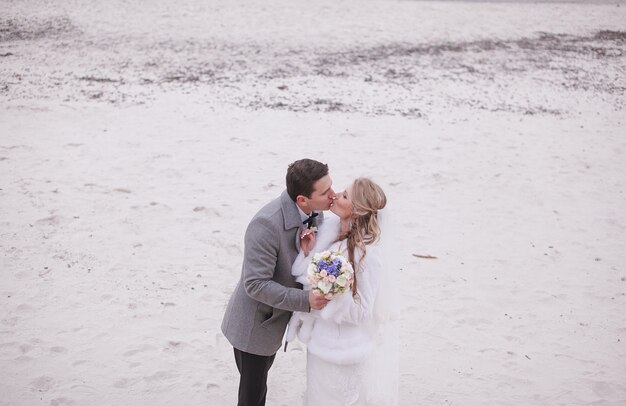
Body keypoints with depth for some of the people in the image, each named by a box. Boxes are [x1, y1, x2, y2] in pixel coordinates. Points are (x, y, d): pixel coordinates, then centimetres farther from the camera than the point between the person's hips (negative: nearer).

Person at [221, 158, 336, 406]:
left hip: (275, 318, 7)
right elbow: (255, 284, -31)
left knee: (260, 379, 27)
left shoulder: (315, 213, -11)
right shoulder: (266, 224, -34)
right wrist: (305, 300, -35)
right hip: (254, 324, -7)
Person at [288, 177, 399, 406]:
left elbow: (361, 310, -22)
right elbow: (312, 283, 0)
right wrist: (309, 253, -15)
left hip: (345, 351, -7)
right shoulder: (329, 231, -6)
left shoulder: (368, 254, -27)